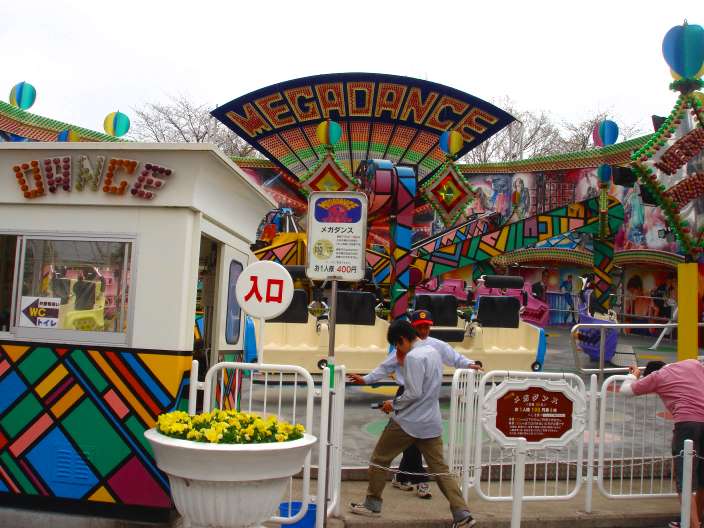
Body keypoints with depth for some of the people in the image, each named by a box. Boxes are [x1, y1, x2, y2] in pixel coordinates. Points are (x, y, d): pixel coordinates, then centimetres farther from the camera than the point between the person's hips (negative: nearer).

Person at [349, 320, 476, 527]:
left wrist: (393, 404, -6)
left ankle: (372, 505, 20)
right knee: (441, 469, 8)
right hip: (431, 422, 8)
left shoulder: (413, 356, -17)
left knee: (379, 460, 11)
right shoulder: (433, 352, 11)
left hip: (408, 421, -8)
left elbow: (413, 393, -21)